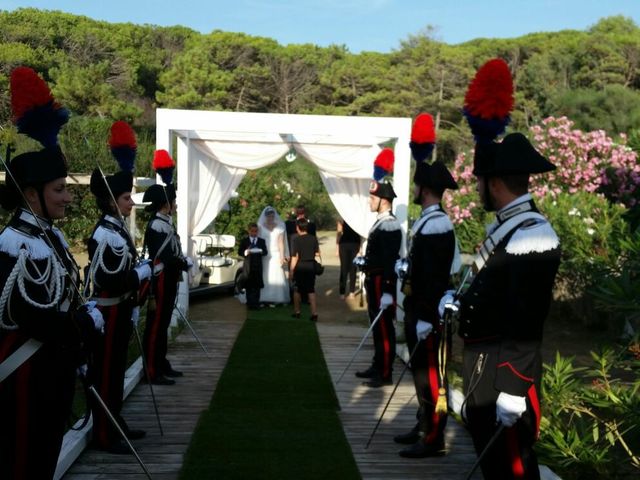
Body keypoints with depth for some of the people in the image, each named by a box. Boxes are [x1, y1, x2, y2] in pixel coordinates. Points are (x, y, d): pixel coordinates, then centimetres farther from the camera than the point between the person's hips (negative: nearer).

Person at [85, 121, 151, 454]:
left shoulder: (119, 230, 11)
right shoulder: (106, 235, -20)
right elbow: (108, 281, -26)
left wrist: (133, 307, 14)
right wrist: (143, 272, -15)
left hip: (119, 312, 10)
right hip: (107, 314, -10)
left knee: (116, 370, 17)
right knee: (104, 372, -2)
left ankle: (115, 424, 27)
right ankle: (103, 435, 5)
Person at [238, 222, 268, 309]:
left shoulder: (262, 241, 12)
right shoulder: (244, 241, 7)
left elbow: (265, 252, 5)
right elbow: (239, 252, 2)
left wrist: (260, 251, -17)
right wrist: (245, 253, -19)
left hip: (258, 266, 1)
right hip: (248, 266, -1)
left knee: (257, 286, 1)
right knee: (248, 286, 2)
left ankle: (256, 303, 7)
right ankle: (250, 303, 8)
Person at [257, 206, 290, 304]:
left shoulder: (279, 227, 6)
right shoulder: (260, 227, 4)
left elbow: (281, 243, 4)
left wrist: (282, 257, -2)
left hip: (276, 255, 1)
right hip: (264, 256, -1)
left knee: (277, 277, -3)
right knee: (265, 277, -4)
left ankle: (277, 298, 0)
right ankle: (264, 299, -2)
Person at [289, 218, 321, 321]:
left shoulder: (297, 239, -14)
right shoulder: (313, 238, -2)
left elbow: (295, 256, -15)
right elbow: (317, 254, 3)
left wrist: (291, 270, -9)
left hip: (300, 266, -3)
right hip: (311, 266, 3)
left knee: (297, 290, 13)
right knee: (311, 290, 7)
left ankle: (297, 312, 23)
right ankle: (314, 313, -1)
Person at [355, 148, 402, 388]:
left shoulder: (390, 226, -17)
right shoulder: (380, 223, 13)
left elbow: (390, 260, -23)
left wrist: (387, 292, -25)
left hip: (382, 282, -10)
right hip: (374, 280, 10)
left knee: (384, 327, -4)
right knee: (377, 326, 17)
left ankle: (385, 374, 1)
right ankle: (377, 366, 27)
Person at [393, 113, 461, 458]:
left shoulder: (437, 225, -19)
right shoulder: (426, 221, 13)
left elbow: (437, 277, -23)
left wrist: (426, 319, -23)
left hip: (429, 314, -10)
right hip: (418, 310, 10)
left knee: (431, 373, -4)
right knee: (421, 371, 17)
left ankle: (433, 439, 3)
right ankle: (423, 427, 28)